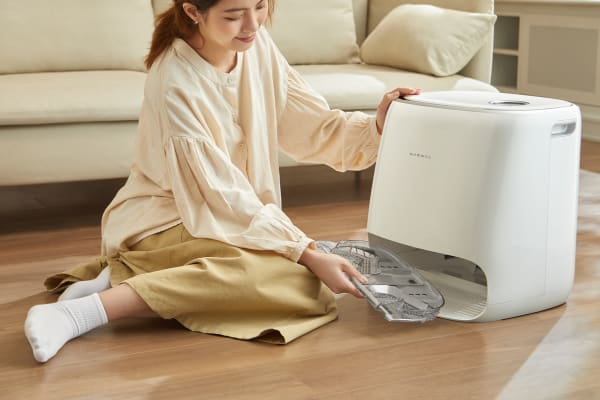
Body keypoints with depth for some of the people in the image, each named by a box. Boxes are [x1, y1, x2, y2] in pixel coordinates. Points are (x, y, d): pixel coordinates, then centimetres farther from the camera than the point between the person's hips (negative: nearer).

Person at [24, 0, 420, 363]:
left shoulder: (256, 45, -6)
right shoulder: (176, 87, -27)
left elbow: (310, 125, 0)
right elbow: (221, 196, -25)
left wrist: (377, 126, -18)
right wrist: (308, 254, -29)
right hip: (164, 220, -9)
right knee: (293, 277, -29)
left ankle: (122, 275, -9)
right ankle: (86, 312, -29)